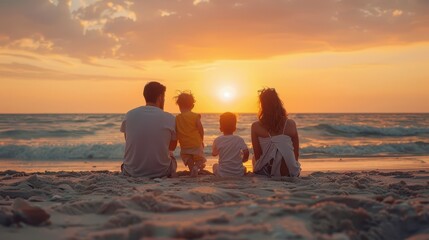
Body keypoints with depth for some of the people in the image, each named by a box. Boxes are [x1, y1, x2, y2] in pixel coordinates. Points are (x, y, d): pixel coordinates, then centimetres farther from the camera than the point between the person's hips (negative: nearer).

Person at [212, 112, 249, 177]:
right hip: (238, 174, 1)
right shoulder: (239, 140, -4)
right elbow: (246, 152, -14)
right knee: (244, 168, 36)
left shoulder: (217, 140, -5)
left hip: (222, 174, -1)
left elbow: (214, 154, 7)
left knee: (215, 165, 32)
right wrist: (243, 159, 7)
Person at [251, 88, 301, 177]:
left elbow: (257, 155, -5)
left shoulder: (256, 126, -11)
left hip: (264, 174, -1)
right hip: (288, 173, 1)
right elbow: (296, 153, 1)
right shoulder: (291, 124, -8)